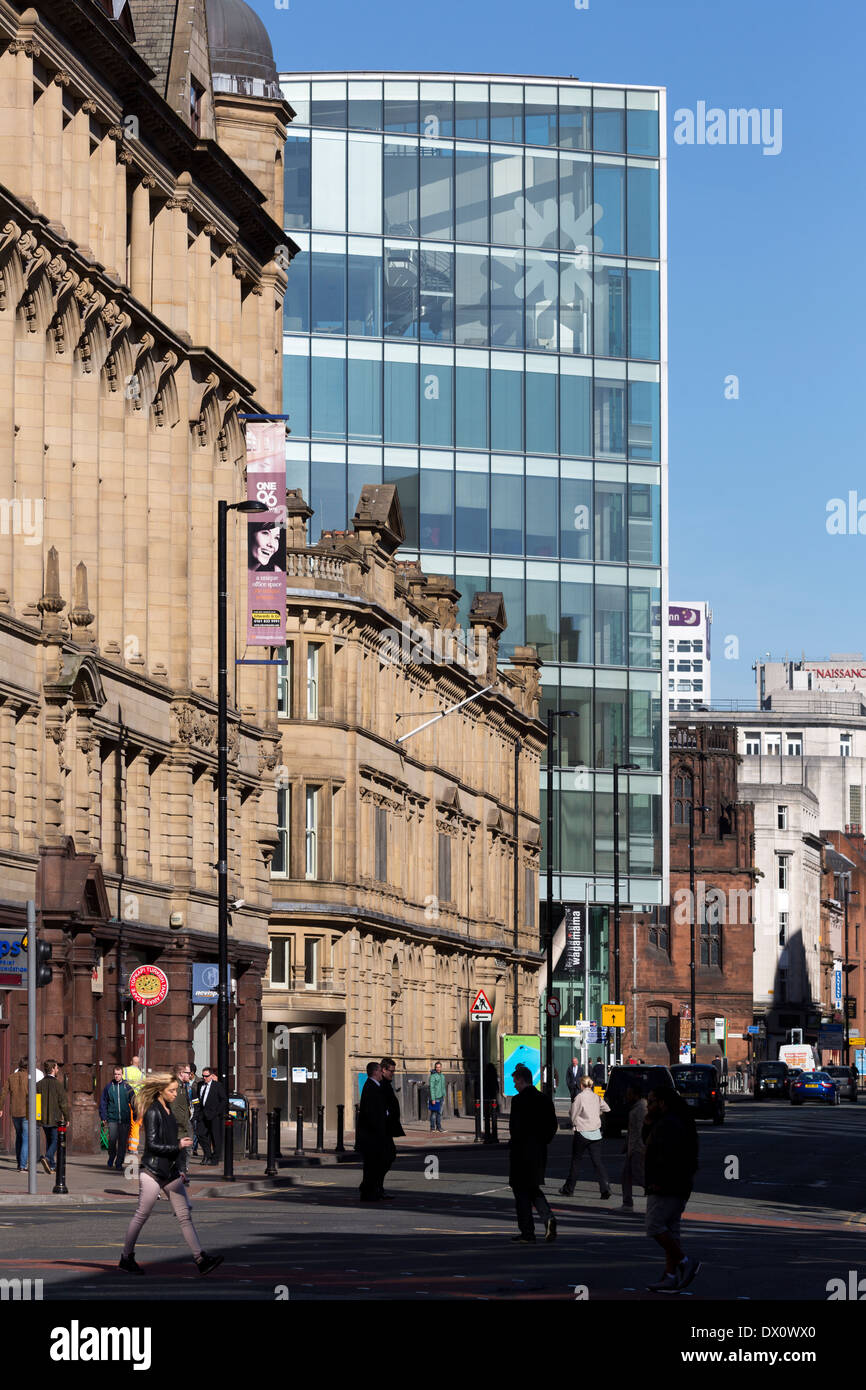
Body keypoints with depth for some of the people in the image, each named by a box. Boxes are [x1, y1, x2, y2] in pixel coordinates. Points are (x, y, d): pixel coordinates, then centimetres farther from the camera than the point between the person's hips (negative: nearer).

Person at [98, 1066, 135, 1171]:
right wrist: (103, 1117, 3)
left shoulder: (127, 1087, 6)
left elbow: (133, 1102, 10)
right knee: (112, 1140, -9)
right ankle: (111, 1157, 17)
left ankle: (119, 1162, 9)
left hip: (125, 1119, 1)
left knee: (123, 1141, 0)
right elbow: (103, 1102, 9)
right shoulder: (109, 1087, 5)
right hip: (112, 1118, -1)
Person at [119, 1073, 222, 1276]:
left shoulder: (167, 1110, 14)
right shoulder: (152, 1112, -12)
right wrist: (178, 1146, -20)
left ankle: (201, 1259, -3)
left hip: (169, 1172, 9)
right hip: (152, 1171, -8)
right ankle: (126, 1258, 13)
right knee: (142, 1215, 0)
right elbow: (152, 1145, -18)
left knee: (185, 1215, 2)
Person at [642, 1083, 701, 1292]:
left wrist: (659, 1181, -22)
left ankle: (686, 1263, -9)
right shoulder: (671, 1122, 19)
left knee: (655, 1227, -11)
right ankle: (670, 1278, 7)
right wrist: (648, 1125, 12)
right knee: (670, 1229, 8)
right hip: (677, 1188, 11)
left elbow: (668, 1154, -25)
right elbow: (649, 1145, 27)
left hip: (666, 1188, -11)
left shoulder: (668, 1124, -15)